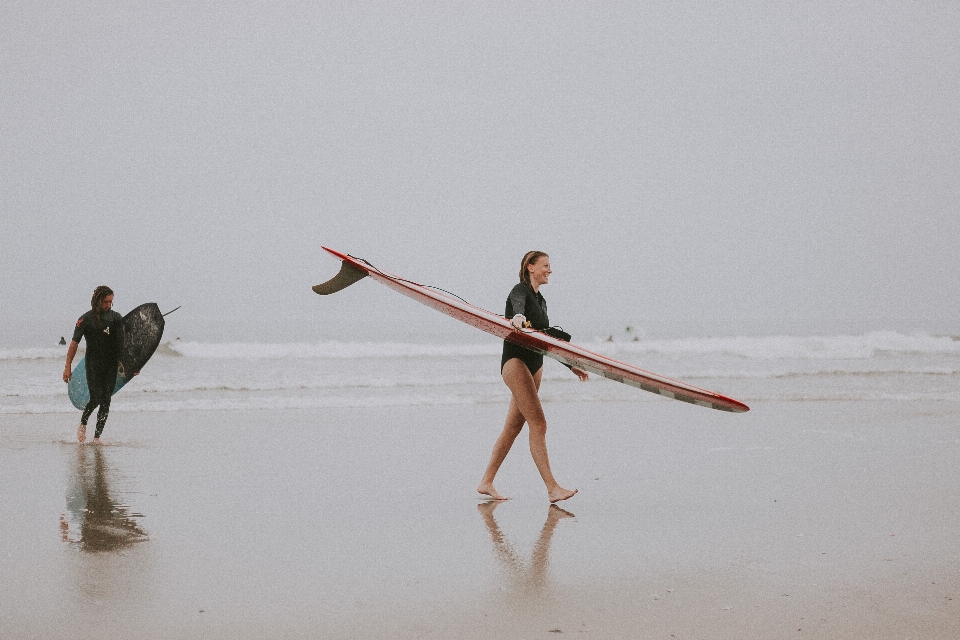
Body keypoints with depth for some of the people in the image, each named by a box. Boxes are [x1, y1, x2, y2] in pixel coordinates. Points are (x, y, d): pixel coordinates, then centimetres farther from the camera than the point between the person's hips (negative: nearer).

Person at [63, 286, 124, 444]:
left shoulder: (116, 318, 7)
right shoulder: (85, 320, -2)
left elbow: (123, 342, 12)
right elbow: (74, 344, 0)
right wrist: (67, 367, -4)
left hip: (111, 365, 3)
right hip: (93, 364, -3)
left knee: (106, 401, -1)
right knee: (96, 398, -11)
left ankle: (97, 436, 6)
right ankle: (83, 423, 19)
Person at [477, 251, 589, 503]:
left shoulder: (540, 300, 21)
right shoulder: (520, 291, -6)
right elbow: (517, 303, -32)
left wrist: (571, 365, 26)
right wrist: (518, 317, -55)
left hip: (535, 365, 9)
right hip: (515, 361, -9)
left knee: (513, 426, 8)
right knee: (538, 423, -15)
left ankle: (486, 482, 14)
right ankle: (553, 489, -19)